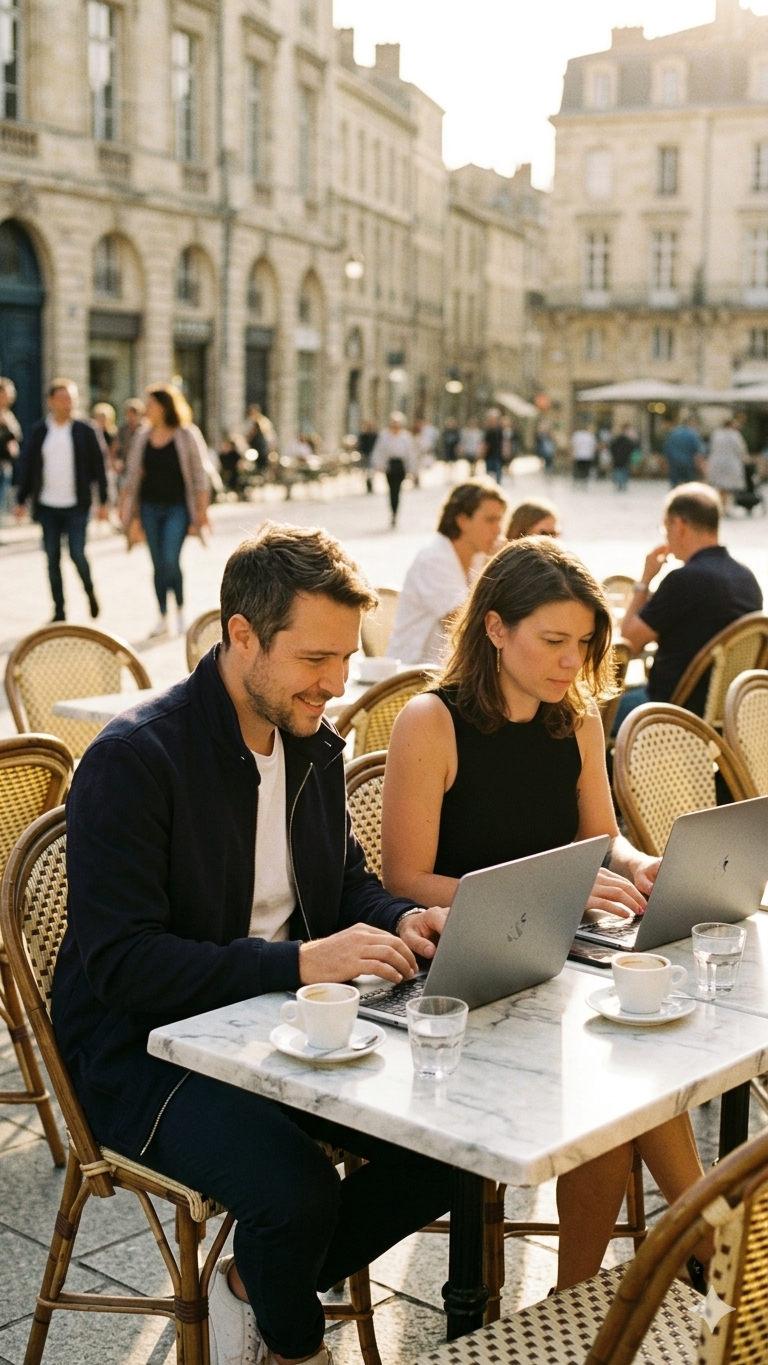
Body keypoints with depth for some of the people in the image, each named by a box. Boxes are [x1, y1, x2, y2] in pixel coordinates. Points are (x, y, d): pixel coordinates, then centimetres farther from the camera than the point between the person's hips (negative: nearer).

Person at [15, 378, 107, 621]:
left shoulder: (85, 431, 0)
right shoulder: (38, 432, 4)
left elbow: (99, 467, 1)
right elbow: (26, 466, 7)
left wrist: (102, 501, -3)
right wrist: (21, 501, 4)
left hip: (76, 506, -2)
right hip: (47, 507, 2)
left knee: (78, 555, -7)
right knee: (52, 559, 5)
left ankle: (89, 590, 23)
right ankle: (59, 609, 14)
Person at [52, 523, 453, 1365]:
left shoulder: (315, 743, 5)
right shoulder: (133, 759, -19)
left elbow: (347, 882, 17)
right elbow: (121, 962, -24)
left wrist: (403, 923, -8)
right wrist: (301, 960, -31)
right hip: (146, 1048, -7)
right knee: (296, 1191, -30)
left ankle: (251, 1288, 10)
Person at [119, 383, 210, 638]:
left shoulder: (187, 435, -5)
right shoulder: (142, 436, 7)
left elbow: (199, 475, -4)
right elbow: (132, 474, 12)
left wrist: (202, 510, -8)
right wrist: (124, 507, 8)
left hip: (178, 507, -4)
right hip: (150, 507, 4)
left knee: (170, 560, -15)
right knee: (158, 564, 6)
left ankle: (180, 610, 6)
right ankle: (163, 618, 15)